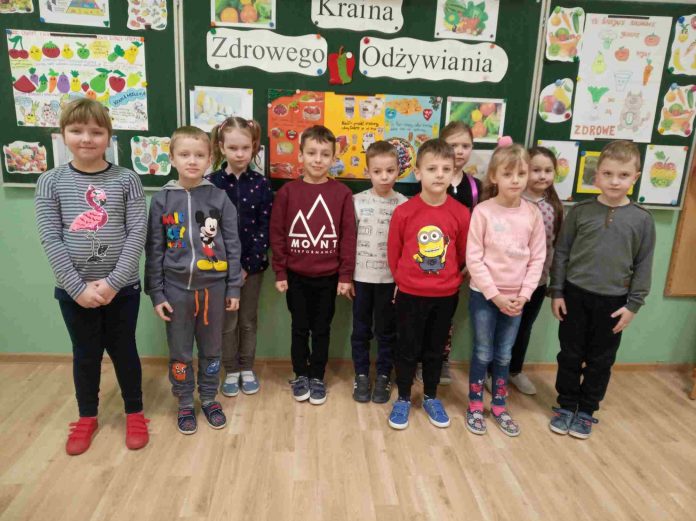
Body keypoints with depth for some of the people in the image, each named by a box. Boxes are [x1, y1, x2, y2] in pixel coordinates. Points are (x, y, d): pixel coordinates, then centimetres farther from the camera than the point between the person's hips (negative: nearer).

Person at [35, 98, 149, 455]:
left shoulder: (126, 180, -4)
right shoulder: (50, 182, -2)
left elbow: (137, 233, -9)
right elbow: (50, 239, -6)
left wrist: (113, 282, -15)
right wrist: (78, 287, -13)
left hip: (121, 288, -1)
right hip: (73, 290, 1)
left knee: (123, 351, 12)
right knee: (85, 355, 16)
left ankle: (135, 413, 33)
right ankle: (87, 418, 37)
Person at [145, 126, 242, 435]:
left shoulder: (219, 198, -4)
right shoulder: (161, 200, -3)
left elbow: (232, 246, -1)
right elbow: (154, 251, 0)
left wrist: (233, 288, -2)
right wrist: (156, 293, -2)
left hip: (213, 286, 0)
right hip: (177, 287, 0)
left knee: (211, 349, 15)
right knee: (180, 352, 13)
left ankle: (209, 398, 34)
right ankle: (185, 403, 32)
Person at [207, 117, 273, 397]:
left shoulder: (261, 183, -3)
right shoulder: (211, 183, -5)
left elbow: (264, 228, -5)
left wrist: (247, 265, -11)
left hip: (253, 264, 1)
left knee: (248, 320, 13)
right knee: (227, 322, 10)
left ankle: (247, 370, 29)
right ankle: (231, 372, 26)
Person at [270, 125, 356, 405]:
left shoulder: (342, 193, -5)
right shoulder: (287, 191, -5)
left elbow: (348, 236, -4)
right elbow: (277, 234, -2)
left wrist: (346, 275, -5)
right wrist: (280, 272, -3)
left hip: (328, 277, 0)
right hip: (296, 276, 0)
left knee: (322, 329, 12)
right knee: (300, 328, 13)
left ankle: (317, 377, 29)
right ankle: (300, 376, 30)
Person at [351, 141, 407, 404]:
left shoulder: (404, 204, -4)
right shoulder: (357, 201, -3)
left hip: (391, 277, 0)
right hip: (361, 275, 1)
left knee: (386, 330, 11)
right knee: (360, 329, 11)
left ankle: (384, 377, 26)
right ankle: (361, 375, 26)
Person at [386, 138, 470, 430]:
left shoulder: (461, 214, -9)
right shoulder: (403, 212, -14)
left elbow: (464, 254, 5)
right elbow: (393, 252, -1)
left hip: (446, 295, 2)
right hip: (410, 294, -1)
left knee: (435, 349, 17)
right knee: (407, 349, 11)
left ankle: (431, 398, 36)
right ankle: (403, 399, 30)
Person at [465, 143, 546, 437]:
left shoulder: (533, 214, -2)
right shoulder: (483, 211, -12)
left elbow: (537, 258, 1)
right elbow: (473, 258, -13)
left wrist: (524, 294, -8)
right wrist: (495, 294, -14)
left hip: (515, 297, 3)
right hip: (484, 295, -3)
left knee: (504, 355, 16)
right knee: (483, 353, 9)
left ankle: (499, 406, 32)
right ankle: (475, 406, 26)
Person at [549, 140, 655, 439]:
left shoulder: (642, 219, -4)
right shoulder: (580, 211, -4)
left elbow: (643, 266, 0)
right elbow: (561, 253, 0)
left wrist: (633, 305, -3)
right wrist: (557, 292, -2)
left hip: (613, 301, 0)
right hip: (575, 294, 0)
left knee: (601, 361, 12)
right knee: (570, 356, 11)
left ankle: (586, 411, 29)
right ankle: (566, 406, 29)